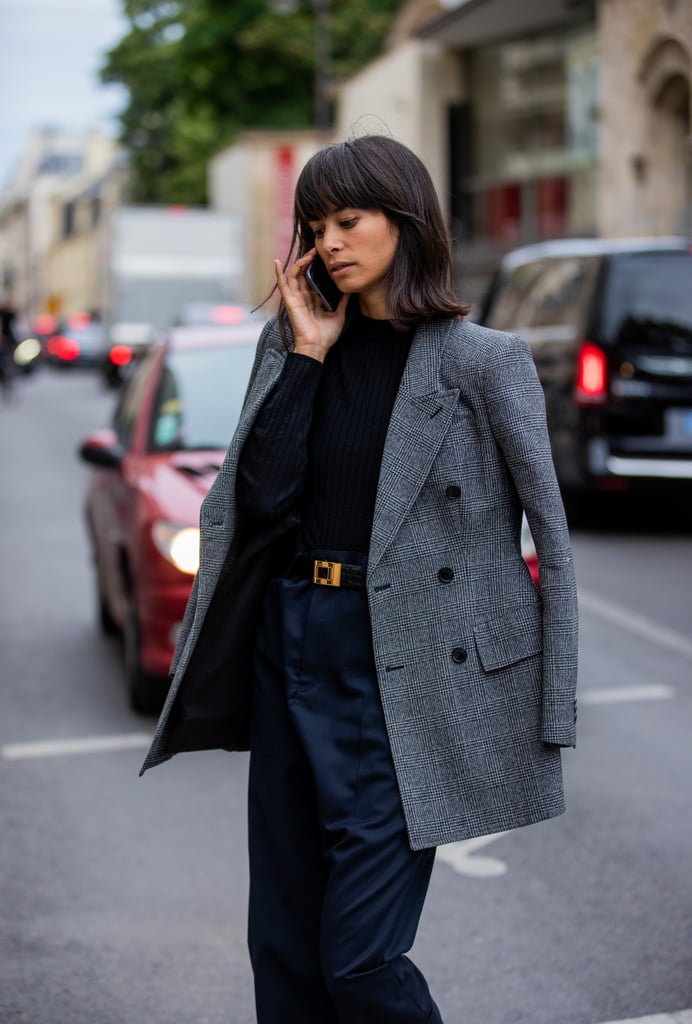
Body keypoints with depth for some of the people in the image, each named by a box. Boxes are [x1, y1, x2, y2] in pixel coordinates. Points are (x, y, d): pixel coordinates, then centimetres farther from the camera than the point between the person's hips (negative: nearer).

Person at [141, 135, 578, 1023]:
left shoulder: (481, 360, -6)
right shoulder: (290, 341, 8)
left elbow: (550, 541, -5)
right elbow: (258, 499, -3)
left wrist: (553, 712, -8)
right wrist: (307, 353, -5)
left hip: (399, 669, -5)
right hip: (290, 645, 6)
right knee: (283, 945, 14)